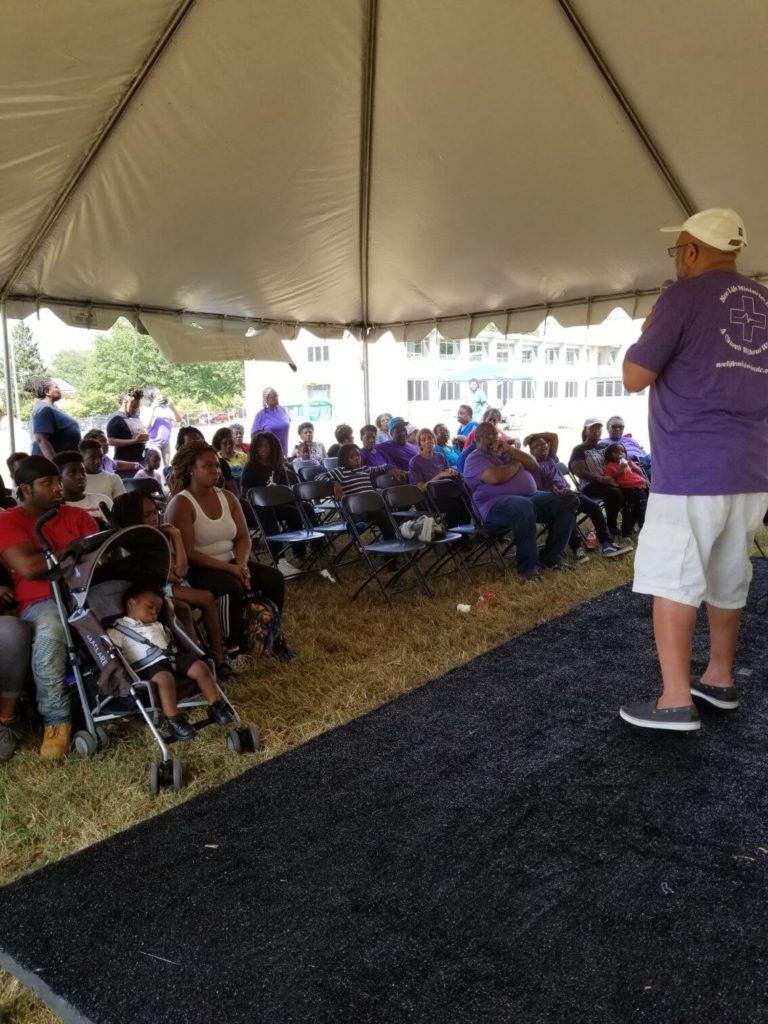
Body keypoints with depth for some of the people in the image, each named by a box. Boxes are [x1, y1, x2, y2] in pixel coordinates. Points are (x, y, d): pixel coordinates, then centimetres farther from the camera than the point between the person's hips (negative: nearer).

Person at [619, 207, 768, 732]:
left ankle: (676, 701, -1)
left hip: (691, 468, -7)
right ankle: (720, 678, 29)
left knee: (673, 581, -2)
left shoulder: (683, 297, -7)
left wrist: (647, 334, 10)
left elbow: (634, 379, -8)